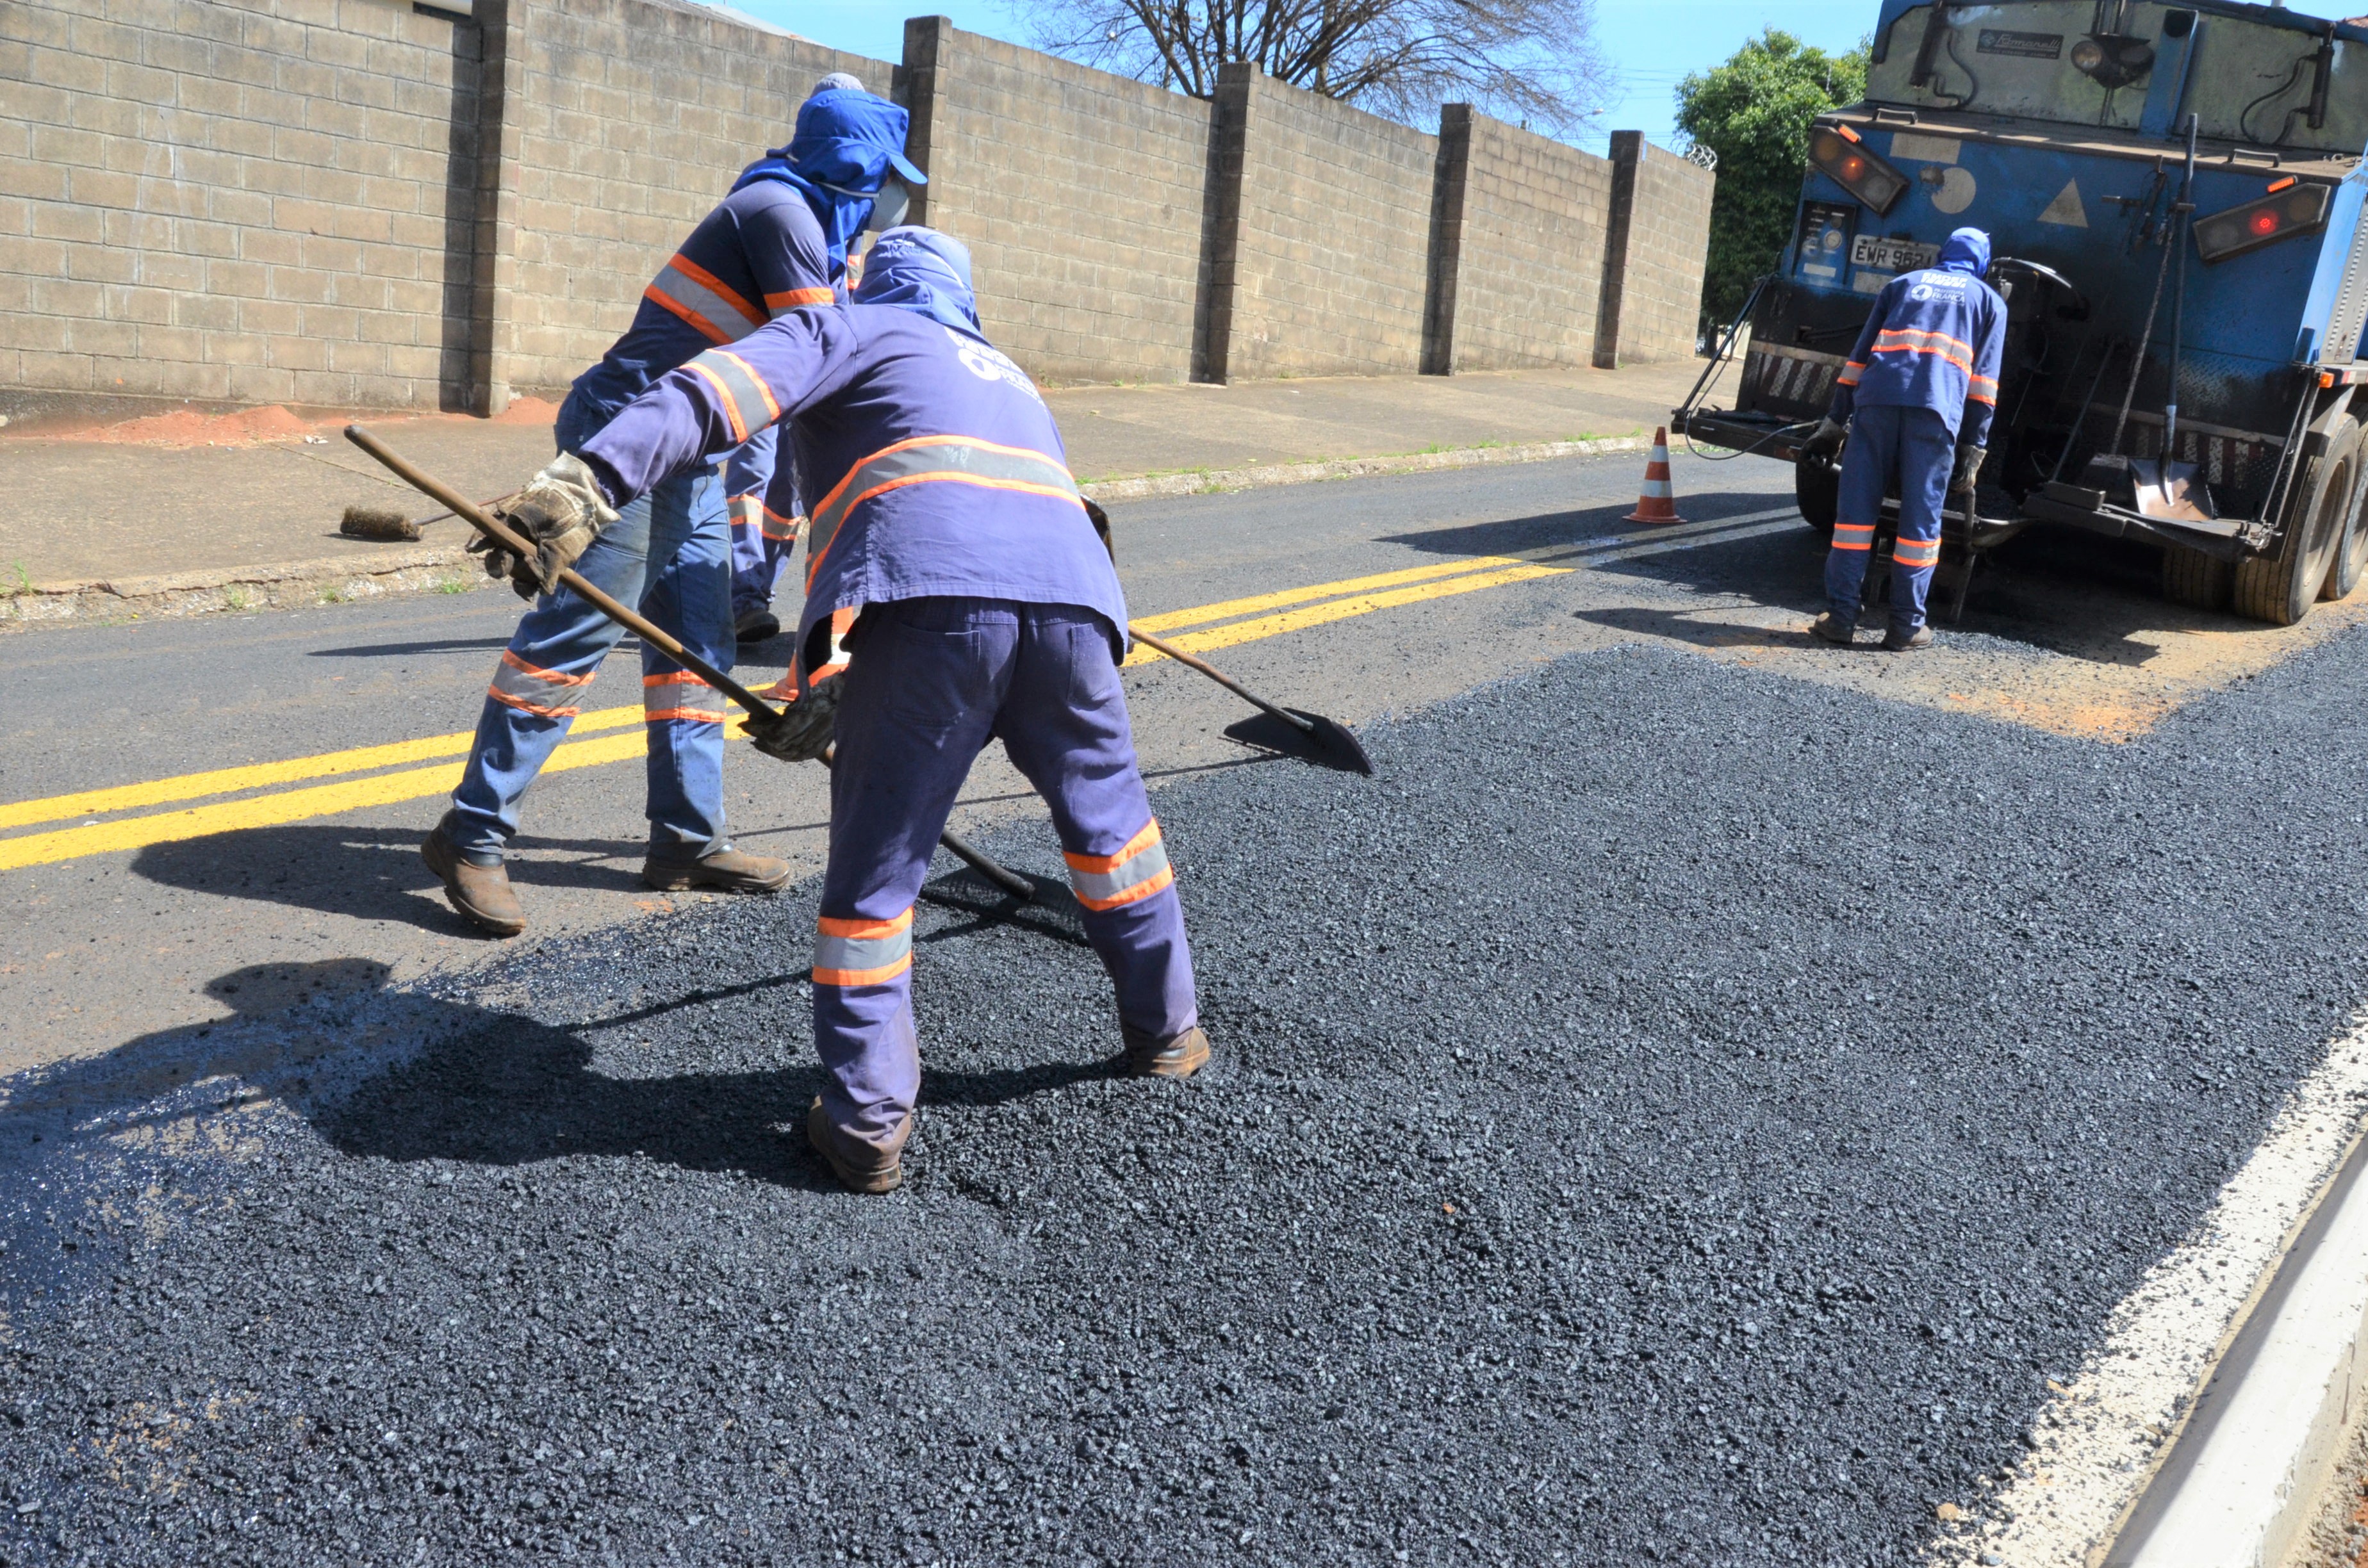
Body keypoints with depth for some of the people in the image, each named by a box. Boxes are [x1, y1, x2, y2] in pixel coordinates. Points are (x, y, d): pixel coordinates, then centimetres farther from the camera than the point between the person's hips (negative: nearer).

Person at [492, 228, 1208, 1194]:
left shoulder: (850, 330, 24)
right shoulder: (1007, 377, 42)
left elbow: (718, 396, 4)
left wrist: (588, 481, -7)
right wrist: (830, 699, 45)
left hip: (925, 596, -5)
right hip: (1070, 594, 5)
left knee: (879, 859, 4)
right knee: (1106, 813, 26)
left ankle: (867, 1124, 5)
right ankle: (1166, 1031, 39)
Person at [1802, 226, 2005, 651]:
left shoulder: (1903, 284, 28)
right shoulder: (1990, 301, 23)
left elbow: (1860, 353, 21)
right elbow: (1984, 378, 11)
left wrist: (1834, 420, 20)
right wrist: (1973, 448, 7)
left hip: (1878, 396, 1)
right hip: (1938, 408, -1)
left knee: (1856, 508, 4)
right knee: (1920, 518, 3)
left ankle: (1841, 615, 1)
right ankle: (1905, 627, 4)